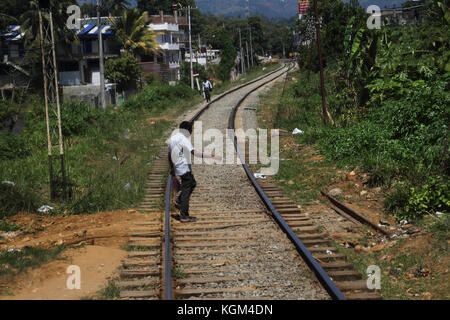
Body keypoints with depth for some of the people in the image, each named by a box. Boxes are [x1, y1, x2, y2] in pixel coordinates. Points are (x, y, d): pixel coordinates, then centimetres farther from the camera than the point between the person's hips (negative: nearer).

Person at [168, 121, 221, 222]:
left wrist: (172, 168, 29)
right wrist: (211, 156, -30)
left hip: (177, 168, 9)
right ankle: (184, 216, -3)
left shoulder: (172, 138, 11)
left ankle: (178, 202, 23)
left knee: (192, 183, 25)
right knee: (186, 191, -4)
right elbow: (194, 152, -27)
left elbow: (169, 155, 19)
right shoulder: (184, 140, -16)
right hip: (185, 168, -9)